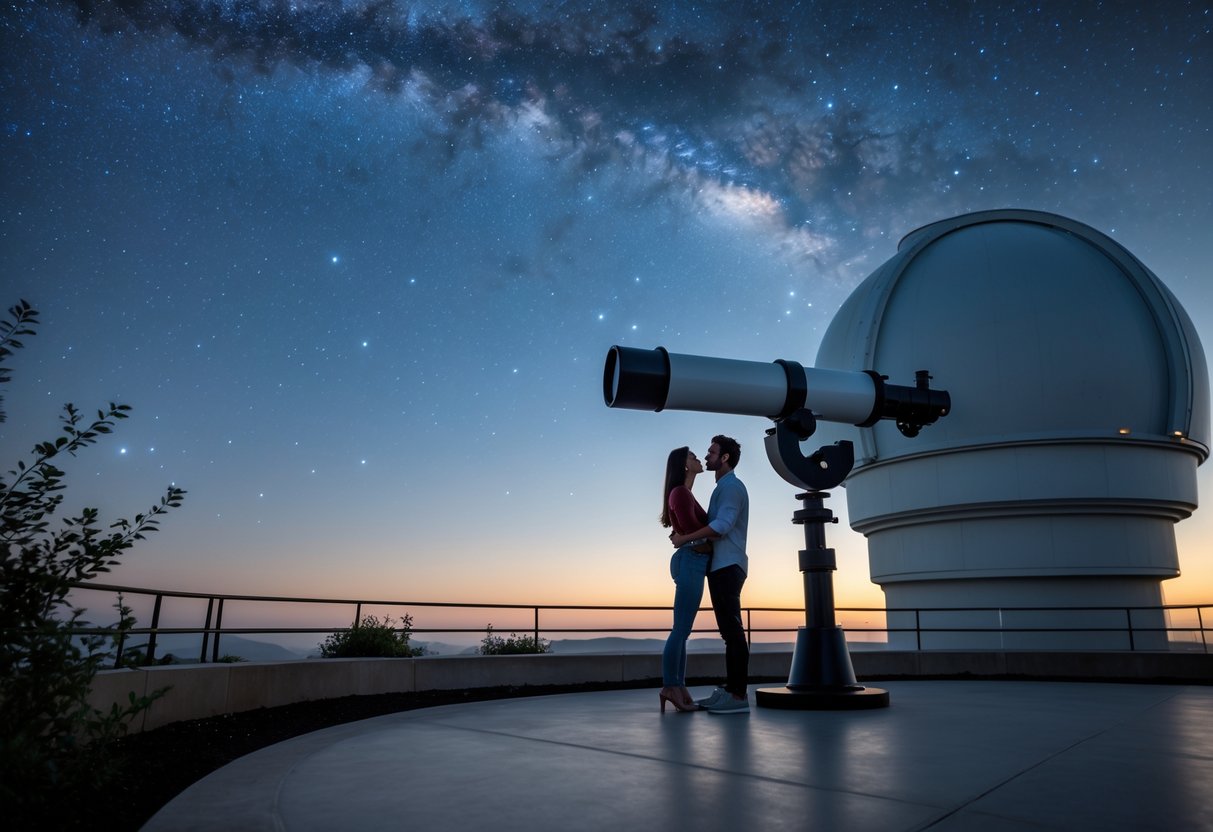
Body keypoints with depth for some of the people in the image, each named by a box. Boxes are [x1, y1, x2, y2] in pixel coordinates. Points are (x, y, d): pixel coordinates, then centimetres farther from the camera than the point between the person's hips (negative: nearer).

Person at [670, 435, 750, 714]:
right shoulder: (723, 488, 24)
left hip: (728, 566, -10)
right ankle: (729, 690, 11)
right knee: (729, 630, 8)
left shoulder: (732, 486, -7)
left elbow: (722, 525, -20)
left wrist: (685, 538, -15)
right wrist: (687, 536, 9)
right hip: (720, 566, 10)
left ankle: (739, 695, -12)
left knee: (733, 629, -11)